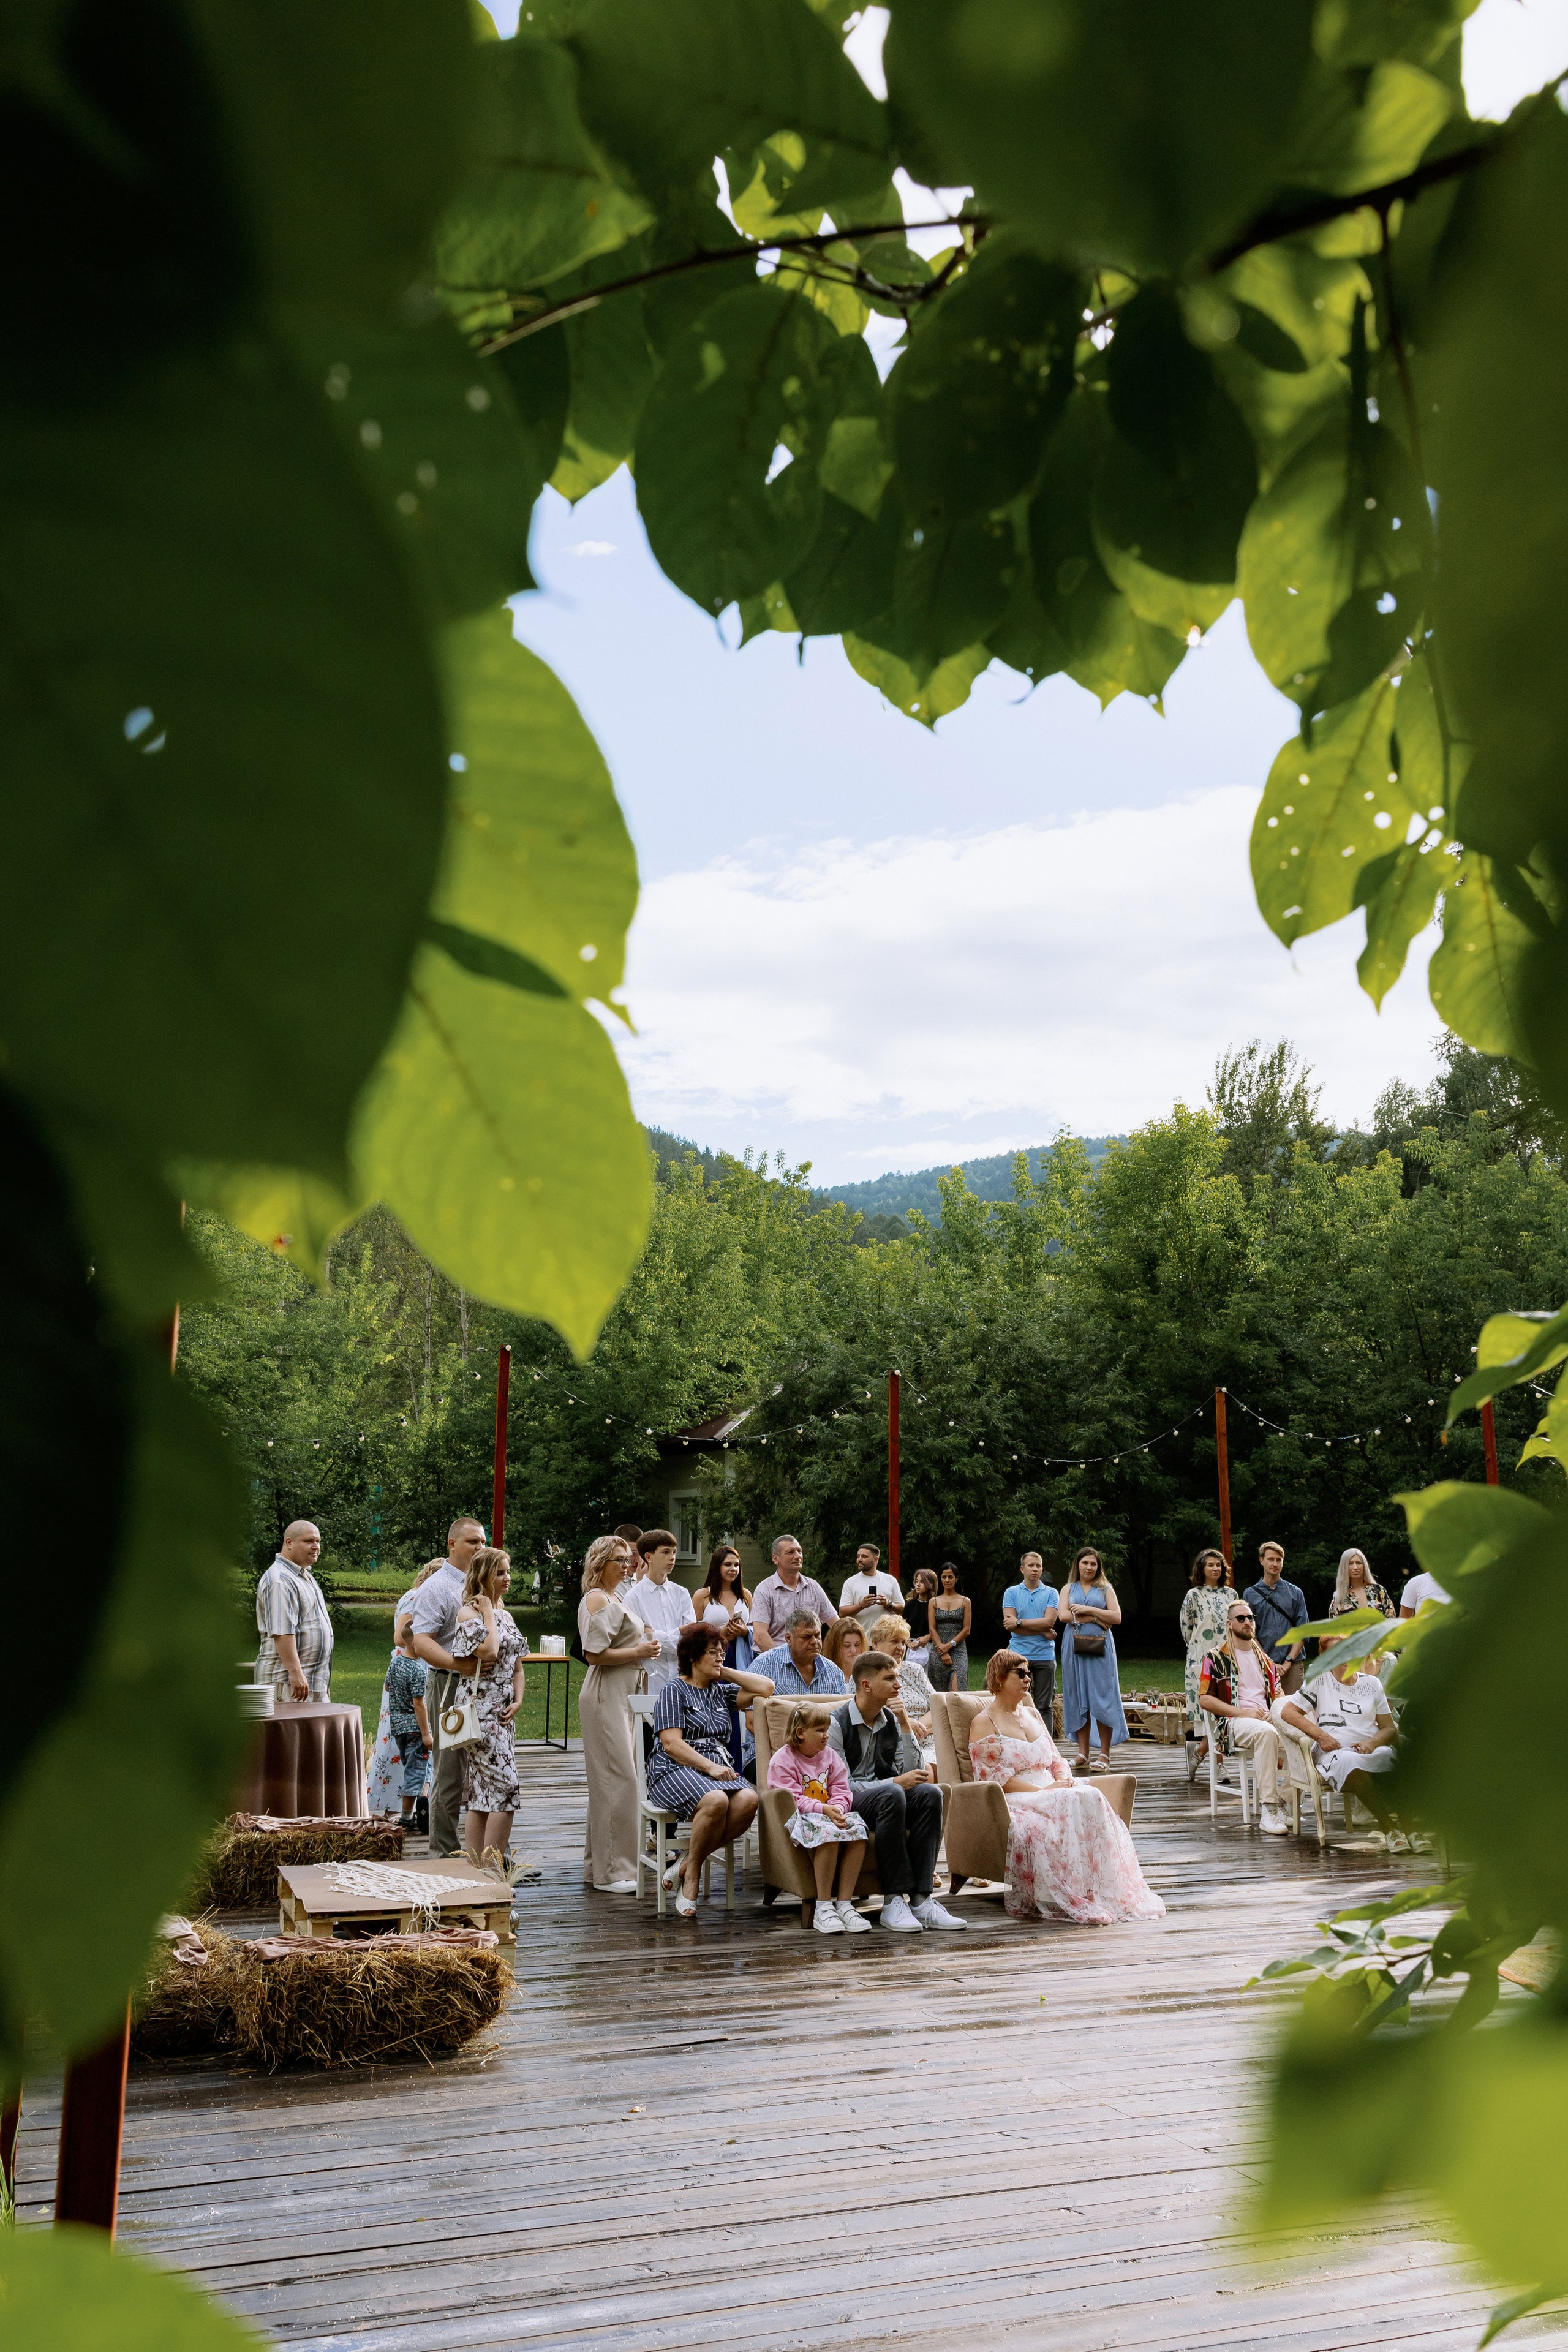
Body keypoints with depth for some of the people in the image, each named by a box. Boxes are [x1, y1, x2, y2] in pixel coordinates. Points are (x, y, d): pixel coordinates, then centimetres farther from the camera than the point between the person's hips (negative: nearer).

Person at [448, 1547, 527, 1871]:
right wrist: (488, 1613, -12)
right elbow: (489, 1652, -24)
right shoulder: (468, 1612, -9)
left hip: (504, 1712, 8)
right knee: (505, 1787, -13)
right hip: (481, 1708, -8)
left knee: (482, 1793, 9)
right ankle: (494, 1865, -9)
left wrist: (518, 1700, 2)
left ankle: (475, 1865, 13)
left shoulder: (506, 1615, 16)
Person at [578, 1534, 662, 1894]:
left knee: (616, 1780, 13)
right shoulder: (596, 1600, -13)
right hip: (605, 1698, -10)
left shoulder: (616, 1599, 19)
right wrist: (639, 1652, -16)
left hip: (622, 1697, 10)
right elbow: (595, 1654, -21)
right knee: (617, 1780, -9)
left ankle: (600, 1864, 20)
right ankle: (608, 1873, -5)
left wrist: (644, 1644, 12)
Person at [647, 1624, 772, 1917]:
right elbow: (672, 1743, -6)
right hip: (677, 1770, -6)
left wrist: (725, 1672, 16)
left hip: (720, 1769, 6)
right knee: (716, 1800, -37)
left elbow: (766, 1688, 15)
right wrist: (710, 1767, -16)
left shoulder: (721, 1691, 24)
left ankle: (689, 1860, -17)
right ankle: (692, 1872, -16)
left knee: (748, 1800, -29)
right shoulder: (675, 1690, 5)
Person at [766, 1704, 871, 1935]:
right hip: (800, 1818, -6)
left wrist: (838, 1808, -15)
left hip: (831, 1814, 6)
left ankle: (845, 1904, -24)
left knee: (858, 1827, -27)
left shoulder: (830, 1756, 16)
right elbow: (793, 1800, -12)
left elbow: (842, 1791, 8)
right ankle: (823, 1908, -30)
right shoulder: (782, 1760, -2)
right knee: (828, 1832, -37)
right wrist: (823, 1810, -25)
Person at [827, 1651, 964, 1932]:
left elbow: (912, 1774, 2)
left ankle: (920, 1898, -28)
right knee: (891, 1794, -36)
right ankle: (895, 1899, -34)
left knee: (929, 1792, -24)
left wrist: (905, 1726, -6)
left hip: (882, 1802, 6)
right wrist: (896, 1782, -20)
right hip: (848, 1805, -6)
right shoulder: (837, 1724, -8)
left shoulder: (892, 1722, 11)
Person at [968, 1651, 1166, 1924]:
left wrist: (1064, 1780, -3)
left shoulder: (1033, 1714, 23)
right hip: (1016, 1802, -6)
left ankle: (1113, 1893, -31)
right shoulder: (985, 1724, 0)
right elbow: (996, 1780, -10)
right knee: (1076, 1803, -33)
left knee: (1093, 1798, -26)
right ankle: (1072, 1900, -34)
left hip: (1052, 1794, 6)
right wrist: (1043, 1791, -17)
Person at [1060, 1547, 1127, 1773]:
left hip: (1100, 1649, -2)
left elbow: (1116, 1617, -1)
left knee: (1102, 1699, -7)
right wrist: (1097, 1618, -8)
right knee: (1078, 1700, 1)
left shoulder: (1105, 1589, 11)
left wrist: (1088, 1610, -9)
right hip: (1075, 1648, 2)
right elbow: (1064, 1616, -2)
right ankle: (1083, 1754, 5)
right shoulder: (1069, 1589, 14)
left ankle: (1104, 1755, -4)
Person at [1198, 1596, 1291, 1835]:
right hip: (1232, 1723, -5)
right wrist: (1244, 1712, -10)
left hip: (1267, 1719, 5)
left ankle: (1284, 1803, -22)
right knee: (1266, 1733, -39)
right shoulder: (1216, 1658, 8)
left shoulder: (1264, 1660, 25)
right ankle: (1269, 1811, -39)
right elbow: (1205, 1700, -1)